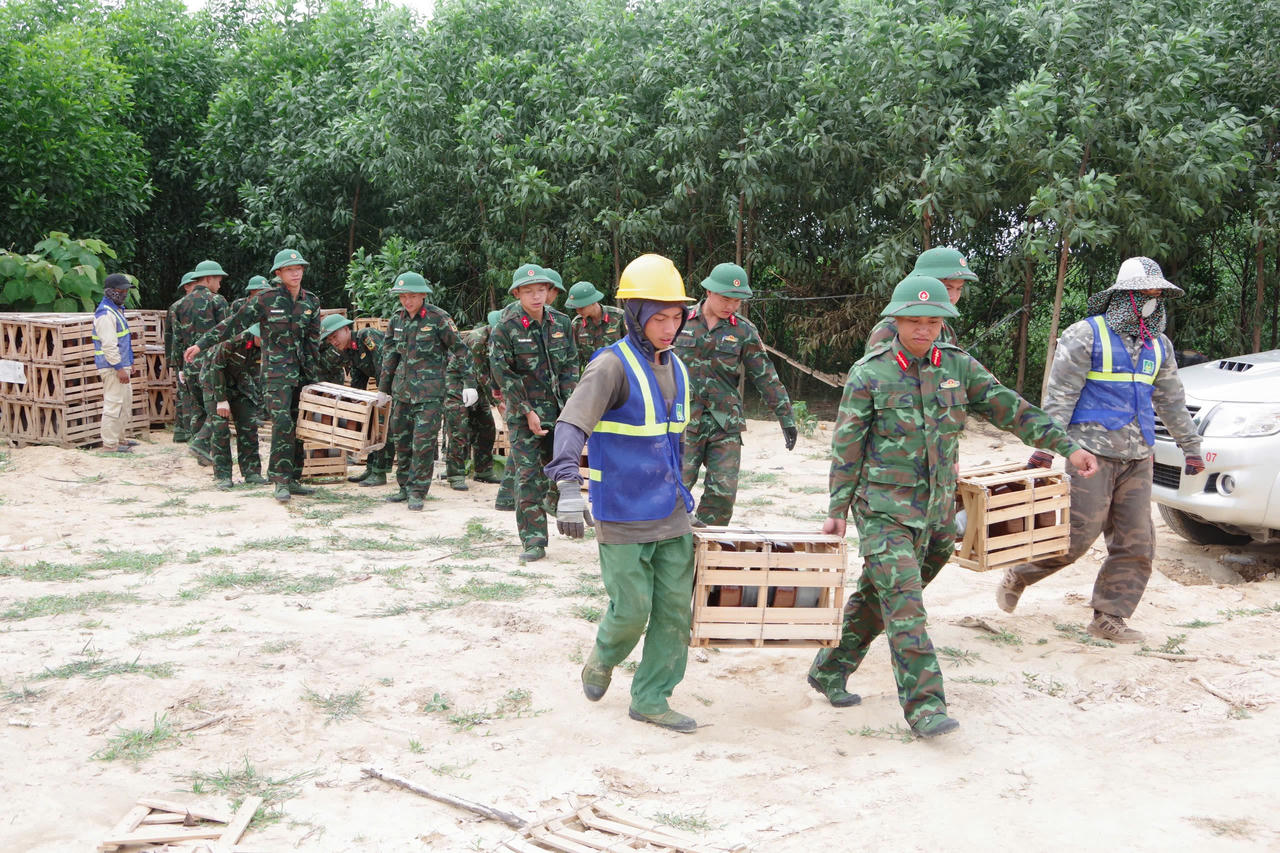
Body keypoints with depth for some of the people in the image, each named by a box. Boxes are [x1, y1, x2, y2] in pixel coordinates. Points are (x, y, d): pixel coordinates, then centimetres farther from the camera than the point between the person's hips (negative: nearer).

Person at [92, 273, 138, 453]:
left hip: (121, 364, 11)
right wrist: (119, 368, -24)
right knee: (113, 404, -8)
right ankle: (110, 444, -4)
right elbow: (108, 345, -23)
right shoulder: (105, 314, -17)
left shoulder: (116, 310, 17)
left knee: (125, 403, 17)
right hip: (112, 366, -11)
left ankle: (119, 438, 26)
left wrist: (129, 364, 24)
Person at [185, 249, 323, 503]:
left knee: (299, 425, 6)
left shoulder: (311, 302, 9)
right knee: (282, 422, -17)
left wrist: (311, 372, 8)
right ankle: (281, 481, -12)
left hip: (301, 372, 5)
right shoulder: (266, 299, -4)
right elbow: (235, 323, -2)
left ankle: (293, 479, 14)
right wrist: (202, 344, -4)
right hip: (276, 370, -5)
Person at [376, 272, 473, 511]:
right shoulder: (397, 320, 10)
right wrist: (383, 388, 24)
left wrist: (468, 384, -8)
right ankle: (405, 488, 22)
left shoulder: (438, 318, -7)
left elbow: (459, 350, -3)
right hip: (402, 388, 6)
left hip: (430, 389, -6)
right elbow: (390, 356, 19)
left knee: (424, 440, -9)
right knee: (401, 438, 10)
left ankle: (417, 492, -1)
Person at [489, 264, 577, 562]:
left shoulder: (561, 322, 4)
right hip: (523, 412, -3)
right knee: (528, 476, -3)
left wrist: (569, 406, -1)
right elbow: (504, 375, -8)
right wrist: (528, 412, -11)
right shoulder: (505, 328, -8)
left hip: (559, 411, 3)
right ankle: (534, 541, 3)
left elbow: (571, 366, 7)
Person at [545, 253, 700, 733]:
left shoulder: (675, 368, 10)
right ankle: (603, 660, 30)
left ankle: (650, 699, 19)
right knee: (632, 610, -2)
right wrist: (568, 485, -43)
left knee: (676, 608, 5)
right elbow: (572, 422, -29)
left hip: (670, 513, 7)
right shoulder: (612, 366, -14)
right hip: (623, 516, -7)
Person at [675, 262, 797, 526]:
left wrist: (786, 418, 5)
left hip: (725, 425, 1)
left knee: (723, 493, -2)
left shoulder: (744, 331, 3)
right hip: (683, 422, -1)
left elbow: (766, 378, 6)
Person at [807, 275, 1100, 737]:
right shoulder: (869, 374, -7)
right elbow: (847, 444, -5)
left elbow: (1009, 409, 6)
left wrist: (1067, 446, 0)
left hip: (935, 508, 5)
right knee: (904, 606, -12)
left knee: (875, 598, 14)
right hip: (884, 508, -5)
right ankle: (924, 706, -10)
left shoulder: (958, 366, 5)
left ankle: (829, 672, 29)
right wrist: (838, 509, -5)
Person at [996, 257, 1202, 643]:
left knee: (1136, 544, 3)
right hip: (1092, 452, -7)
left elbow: (1171, 401, 24)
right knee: (1077, 535, -8)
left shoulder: (1158, 346, 15)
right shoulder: (1086, 335, -5)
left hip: (1137, 459, 7)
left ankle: (1109, 618, 13)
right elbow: (1060, 395, -10)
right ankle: (1016, 576, 14)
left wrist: (1191, 447, 25)